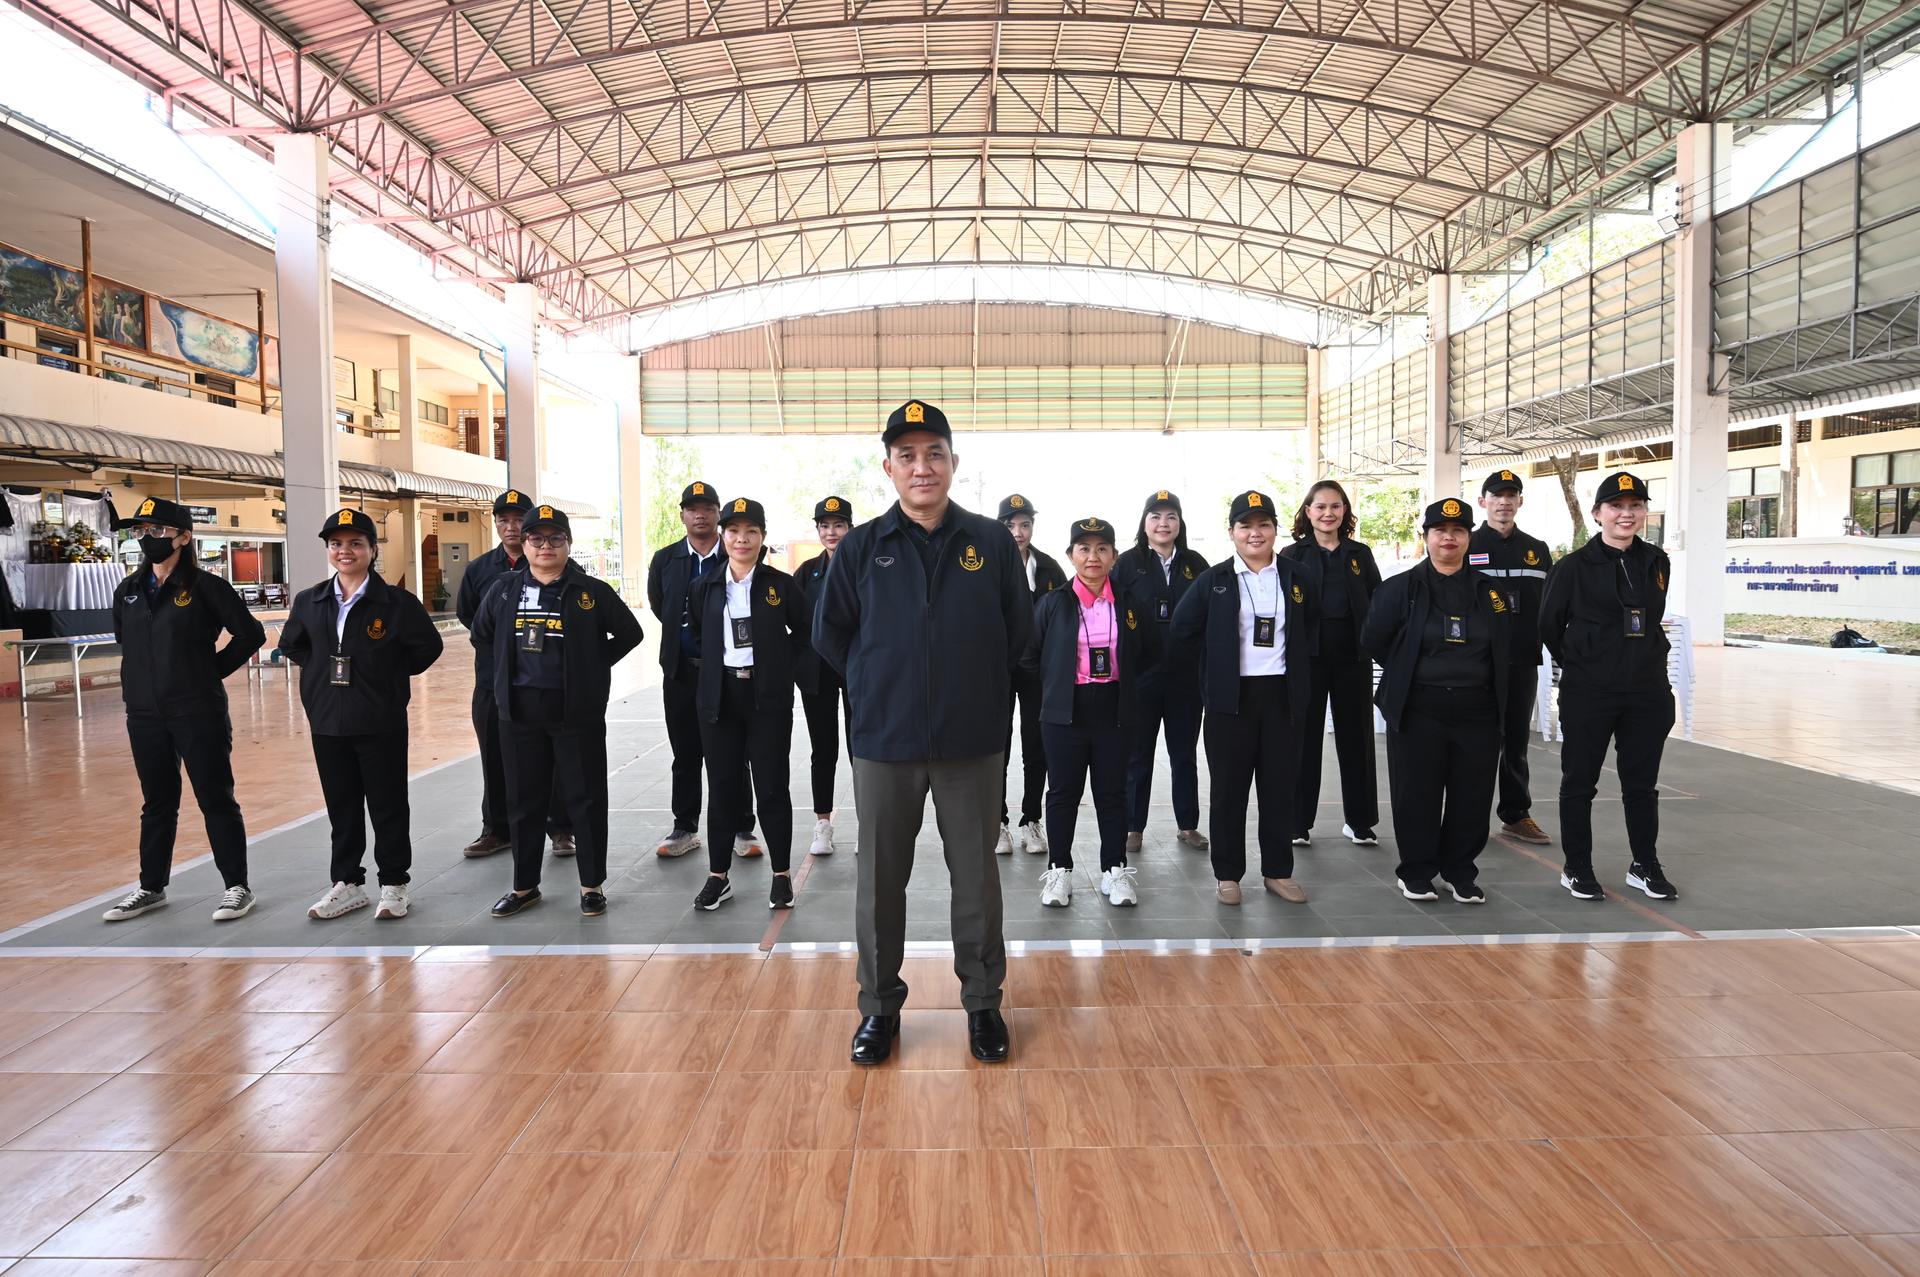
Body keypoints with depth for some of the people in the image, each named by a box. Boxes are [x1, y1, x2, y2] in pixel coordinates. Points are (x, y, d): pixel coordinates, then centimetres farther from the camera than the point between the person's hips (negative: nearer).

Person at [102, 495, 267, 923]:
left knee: (216, 799, 1)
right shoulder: (127, 592, 10)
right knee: (156, 803, 15)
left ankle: (236, 887, 9)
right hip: (144, 714, 6)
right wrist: (140, 680, 14)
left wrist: (212, 671, -2)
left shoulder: (205, 587, -7)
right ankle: (151, 888, 26)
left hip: (198, 712, -6)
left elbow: (250, 635, -4)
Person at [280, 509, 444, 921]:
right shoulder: (309, 601, 6)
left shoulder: (396, 602, -8)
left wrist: (391, 675, -1)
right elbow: (291, 645, 21)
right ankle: (347, 883, 26)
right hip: (327, 722, 4)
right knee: (341, 807, 14)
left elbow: (428, 646, -3)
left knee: (388, 806, 4)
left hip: (382, 723, -4)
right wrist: (321, 670, 9)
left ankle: (394, 885, 16)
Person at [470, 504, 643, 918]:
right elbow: (481, 634, 20)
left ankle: (592, 885, 15)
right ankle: (524, 885, 25)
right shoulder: (504, 590, 6)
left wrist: (593, 668, -1)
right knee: (525, 801, 12)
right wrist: (513, 669, 13)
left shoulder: (591, 591, -3)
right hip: (520, 713, 3)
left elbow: (629, 633, 3)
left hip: (578, 712, -3)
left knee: (585, 799, 3)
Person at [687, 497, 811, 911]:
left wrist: (782, 665, 1)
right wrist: (716, 664, 8)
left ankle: (782, 875, 13)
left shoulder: (780, 584, -2)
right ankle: (718, 876, 17)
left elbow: (805, 630, 9)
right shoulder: (706, 586, 5)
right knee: (722, 787, 7)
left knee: (772, 787, 2)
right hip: (720, 697, 2)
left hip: (769, 697, -2)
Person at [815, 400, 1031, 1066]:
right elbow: (830, 634, 9)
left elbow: (1018, 631, 9)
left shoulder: (992, 543, 0)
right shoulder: (861, 547, -1)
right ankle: (879, 1006, 27)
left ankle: (983, 1002, 28)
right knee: (880, 880, 10)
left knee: (976, 877, 10)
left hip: (972, 742, 0)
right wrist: (879, 687, 8)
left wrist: (978, 687, 10)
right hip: (884, 742, 0)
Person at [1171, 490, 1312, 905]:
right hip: (1231, 698, -2)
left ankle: (1278, 871, 20)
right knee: (1228, 788, 4)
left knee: (1280, 787, 8)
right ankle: (1227, 874, 14)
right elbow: (1183, 633, 3)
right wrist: (1217, 662, 2)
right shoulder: (1213, 580, 0)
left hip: (1282, 696, 2)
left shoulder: (1296, 576, 7)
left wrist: (1298, 661, 9)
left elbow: (1311, 632, 20)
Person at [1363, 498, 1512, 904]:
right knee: (1418, 795, 3)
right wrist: (1409, 676, 6)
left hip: (1477, 712, 3)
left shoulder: (1489, 592, 9)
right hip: (1417, 711, -3)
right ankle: (1416, 873, 17)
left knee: (1472, 796, 7)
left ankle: (1459, 873, 22)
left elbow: (1506, 650, 19)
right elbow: (1374, 640, 2)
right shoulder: (1402, 588, -2)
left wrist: (1491, 684, 10)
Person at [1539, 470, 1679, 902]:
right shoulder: (1574, 566, -9)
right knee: (1579, 781, 5)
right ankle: (1577, 869, 16)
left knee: (1642, 783, 13)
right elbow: (1549, 626, 1)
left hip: (1647, 692, 4)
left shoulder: (1657, 563, 5)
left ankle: (1645, 866, 26)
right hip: (1587, 694, -4)